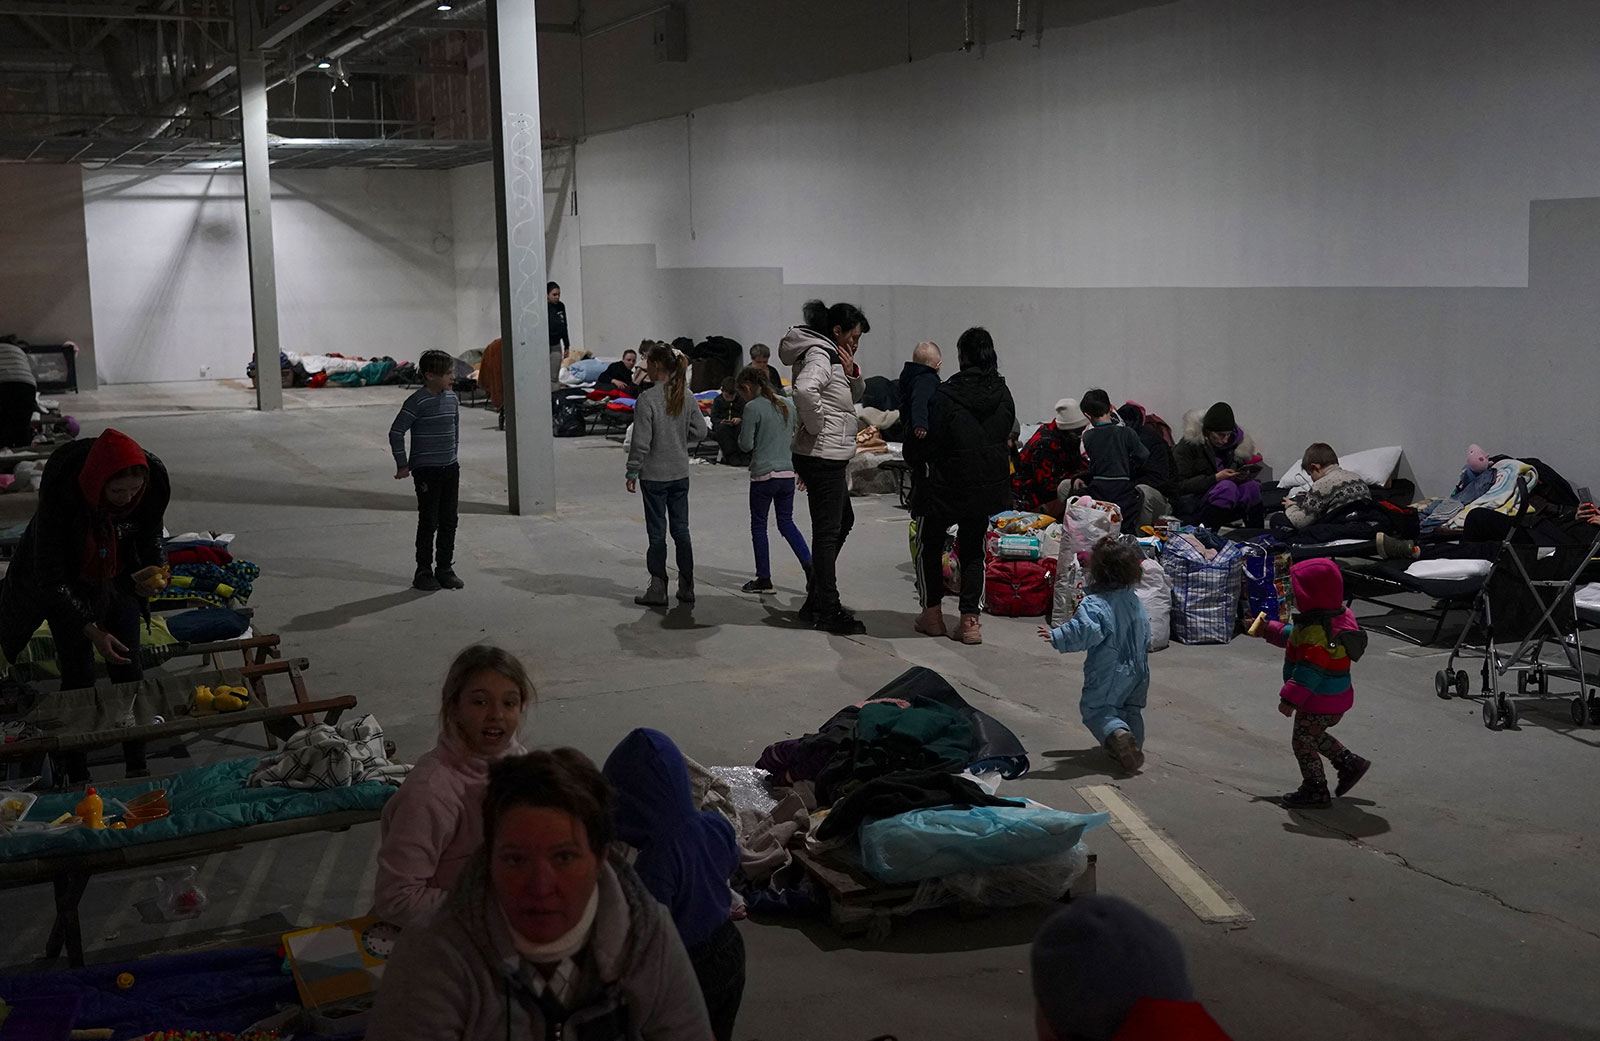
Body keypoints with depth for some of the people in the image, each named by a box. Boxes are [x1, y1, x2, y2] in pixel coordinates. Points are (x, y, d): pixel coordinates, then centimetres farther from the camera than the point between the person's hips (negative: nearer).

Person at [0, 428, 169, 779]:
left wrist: (155, 572, -24)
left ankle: (137, 767, 15)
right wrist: (92, 632, -34)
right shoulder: (60, 496, -36)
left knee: (128, 667, 3)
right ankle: (77, 777, 5)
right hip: (66, 584, -3)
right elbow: (51, 579, -29)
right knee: (78, 675, -7)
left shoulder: (151, 484, -25)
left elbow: (152, 536, -3)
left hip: (116, 577, 4)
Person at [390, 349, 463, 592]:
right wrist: (402, 465, -11)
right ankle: (423, 572, 8)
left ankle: (445, 569, 19)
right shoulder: (418, 401, -15)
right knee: (428, 522, -1)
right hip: (426, 470, -6)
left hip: (450, 468, 6)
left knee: (449, 522, 9)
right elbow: (396, 431, -13)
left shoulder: (452, 398, 6)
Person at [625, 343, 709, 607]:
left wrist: (632, 472, -7)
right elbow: (700, 430, 7)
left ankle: (658, 589, 7)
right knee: (681, 530, 12)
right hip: (681, 474, 5)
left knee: (657, 532, 2)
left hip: (654, 475, -5)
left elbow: (641, 441, -16)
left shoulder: (646, 399, -17)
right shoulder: (686, 397, 1)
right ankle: (686, 587, 17)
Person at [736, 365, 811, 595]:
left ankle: (764, 579, 11)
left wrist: (742, 429, 9)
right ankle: (809, 566, 0)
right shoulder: (786, 405, 10)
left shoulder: (753, 407, -11)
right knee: (787, 523, 16)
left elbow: (746, 445, -9)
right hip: (787, 472, 6)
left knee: (758, 526, 7)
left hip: (764, 475, -6)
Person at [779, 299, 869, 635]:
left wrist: (852, 373, 4)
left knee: (843, 522, 20)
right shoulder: (819, 357, -16)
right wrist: (816, 425, -24)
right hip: (822, 458, -11)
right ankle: (827, 610, 2)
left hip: (830, 459, 11)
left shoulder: (832, 357, 16)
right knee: (828, 531, -5)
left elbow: (854, 397, 24)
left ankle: (816, 598, 27)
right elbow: (804, 390, -38)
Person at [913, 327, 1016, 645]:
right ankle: (969, 620, 7)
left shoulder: (946, 395, -19)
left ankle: (932, 612, 17)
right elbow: (1006, 437, 8)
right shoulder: (1003, 395, -1)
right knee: (972, 550, 15)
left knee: (928, 544, 16)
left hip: (947, 485, -5)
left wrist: (925, 469, 3)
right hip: (989, 485, 5)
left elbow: (930, 443, -15)